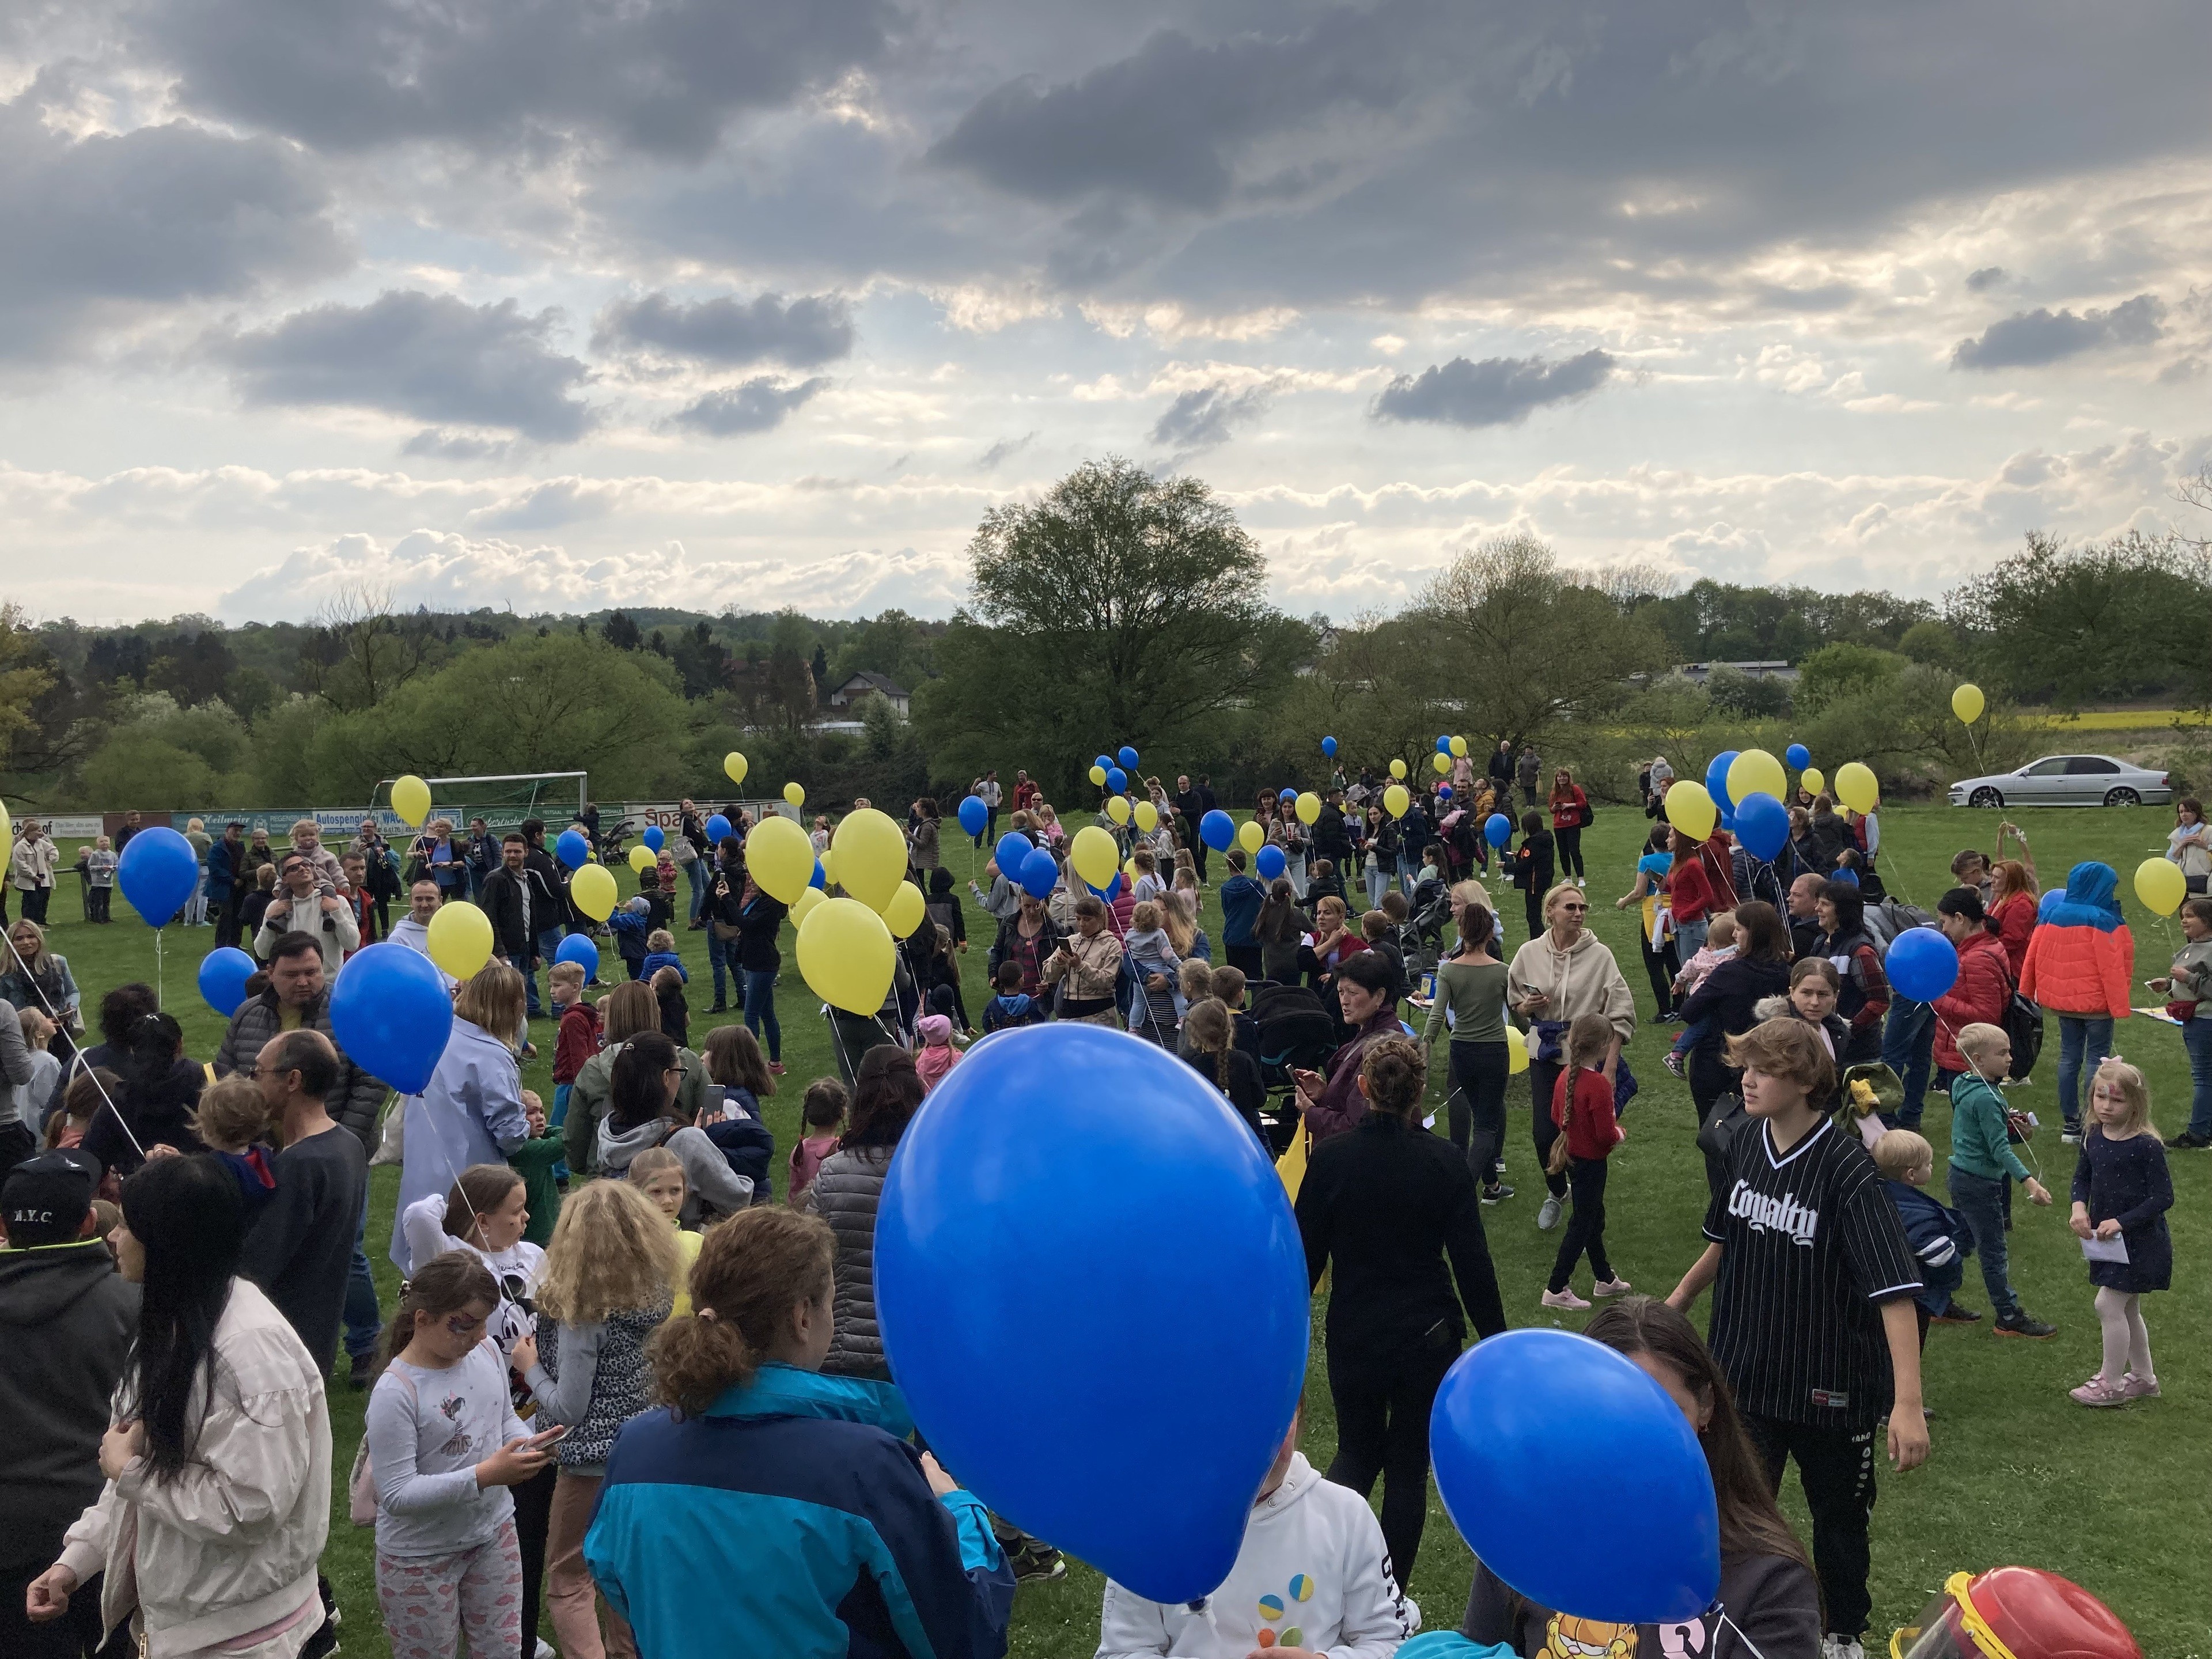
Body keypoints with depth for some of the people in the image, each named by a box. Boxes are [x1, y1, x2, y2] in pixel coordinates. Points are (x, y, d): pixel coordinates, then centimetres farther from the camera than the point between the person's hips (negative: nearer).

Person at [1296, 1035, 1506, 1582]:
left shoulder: (1330, 1158, -11)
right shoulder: (1444, 1162, -11)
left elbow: (1305, 1257, -6)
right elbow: (1473, 1262, -9)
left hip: (1353, 1336, 0)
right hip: (1428, 1337, 0)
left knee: (1357, 1450, 21)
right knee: (1408, 1466, 14)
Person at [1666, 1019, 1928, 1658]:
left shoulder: (1847, 1170, -22)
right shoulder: (1743, 1148, -4)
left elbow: (1894, 1289, -27)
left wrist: (1908, 1403, -34)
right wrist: (1678, 1302, 24)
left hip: (1831, 1386, -3)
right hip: (1744, 1374, 3)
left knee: (1838, 1519, 18)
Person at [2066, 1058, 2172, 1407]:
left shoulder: (2146, 1146, -21)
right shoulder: (2094, 1137, -1)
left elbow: (2163, 1197, -19)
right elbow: (2082, 1177, 11)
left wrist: (2121, 1222, -25)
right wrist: (2079, 1208, -9)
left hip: (2139, 1242, -7)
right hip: (2108, 1240, 7)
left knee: (2108, 1305, -6)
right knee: (2127, 1309, 19)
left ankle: (2111, 1384, 8)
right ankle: (2143, 1377, 36)